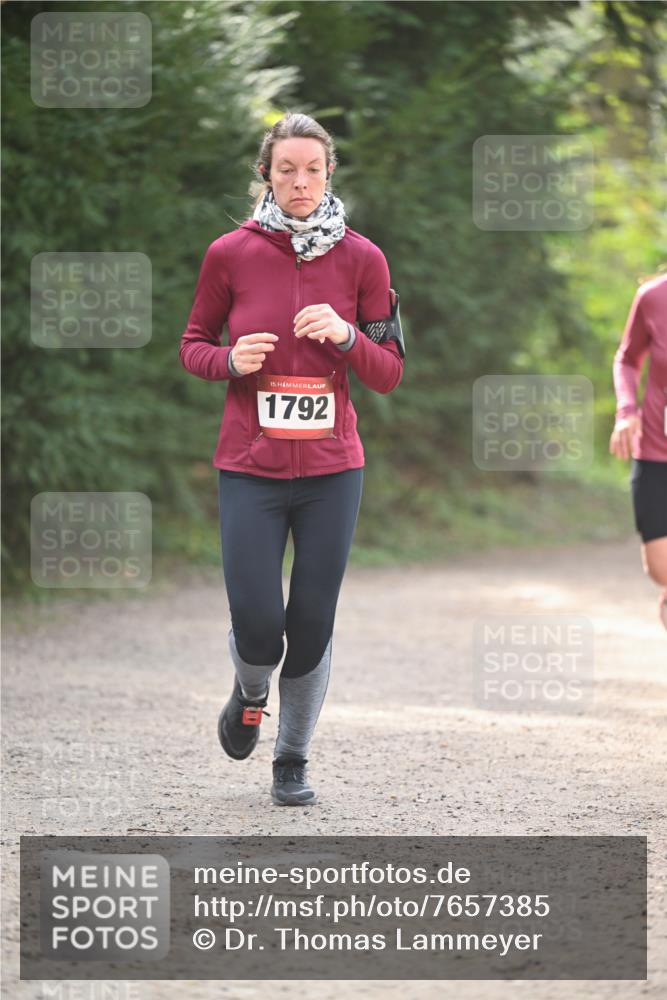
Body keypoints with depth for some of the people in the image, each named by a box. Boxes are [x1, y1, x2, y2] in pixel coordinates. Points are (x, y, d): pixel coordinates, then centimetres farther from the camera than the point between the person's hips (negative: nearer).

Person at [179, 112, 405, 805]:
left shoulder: (361, 259, 0)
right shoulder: (231, 254, -1)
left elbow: (388, 375, 4)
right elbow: (193, 344, 10)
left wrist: (346, 335, -15)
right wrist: (230, 362, -11)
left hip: (332, 469, 1)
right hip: (250, 469, -1)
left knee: (312, 625, 2)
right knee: (256, 621, -8)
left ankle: (293, 760, 22)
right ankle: (250, 690, 28)